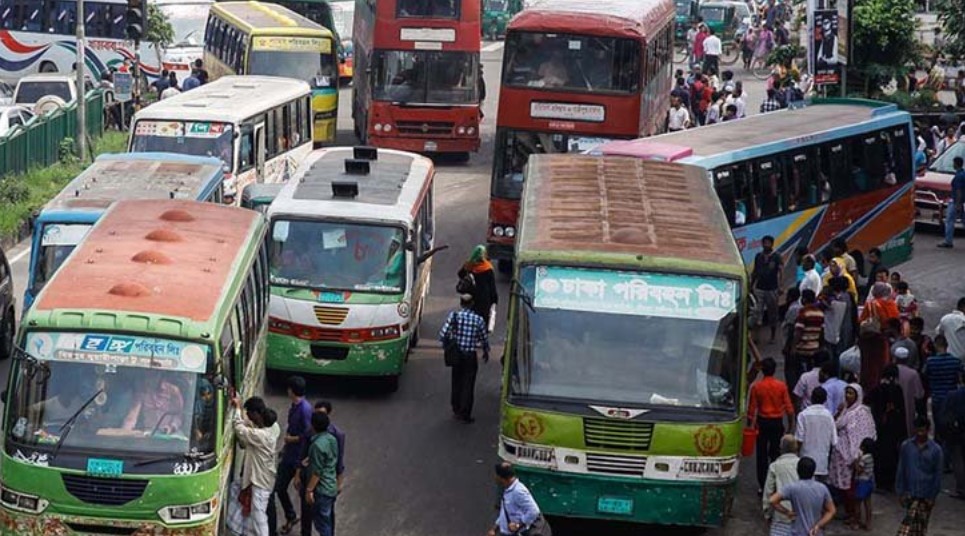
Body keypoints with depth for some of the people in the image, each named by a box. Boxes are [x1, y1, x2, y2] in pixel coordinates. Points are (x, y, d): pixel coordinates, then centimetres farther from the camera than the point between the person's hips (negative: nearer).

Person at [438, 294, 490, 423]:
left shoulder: (454, 316, -9)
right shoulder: (478, 320, -9)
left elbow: (443, 335, -12)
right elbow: (484, 339, 2)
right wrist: (486, 352, 21)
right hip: (470, 356, -2)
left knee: (456, 383, 18)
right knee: (468, 385, 5)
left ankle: (456, 409, 28)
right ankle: (465, 414, 6)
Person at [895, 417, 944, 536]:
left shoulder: (935, 449, -5)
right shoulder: (906, 446, -2)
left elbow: (938, 475, -2)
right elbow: (901, 470, 2)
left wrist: (932, 496, -6)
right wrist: (900, 492, -1)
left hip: (926, 495, 0)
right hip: (910, 493, 0)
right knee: (911, 522, -8)